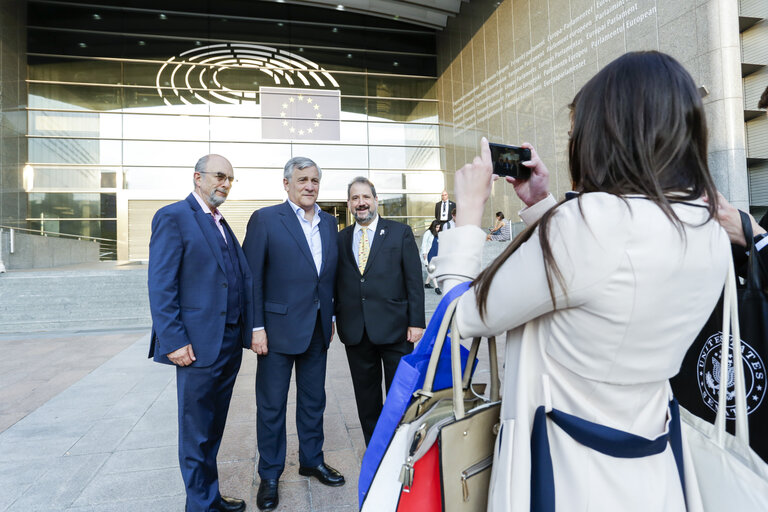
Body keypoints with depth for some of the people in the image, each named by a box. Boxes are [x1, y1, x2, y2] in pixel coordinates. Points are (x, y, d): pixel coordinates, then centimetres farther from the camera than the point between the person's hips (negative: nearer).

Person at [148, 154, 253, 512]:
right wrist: (174, 341, -18)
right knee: (196, 430, 8)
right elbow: (160, 285, -14)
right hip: (198, 344, -7)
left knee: (214, 426, 19)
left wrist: (249, 329, 6)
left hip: (231, 342, 8)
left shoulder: (221, 224, 15)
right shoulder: (173, 217, -8)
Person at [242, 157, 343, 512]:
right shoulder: (265, 219, -7)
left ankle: (312, 460, 37)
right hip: (279, 327, -5)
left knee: (314, 400, 18)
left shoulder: (329, 222, 8)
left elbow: (331, 273, 11)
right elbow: (252, 278, -10)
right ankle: (269, 475, 28)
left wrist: (329, 316, 9)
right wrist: (256, 327, -13)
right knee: (271, 405, 9)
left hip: (318, 328, 5)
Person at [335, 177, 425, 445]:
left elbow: (414, 280, -3)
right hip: (355, 331, 3)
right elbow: (338, 283, 10)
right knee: (366, 400, 14)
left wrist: (416, 322, -9)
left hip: (394, 329, -3)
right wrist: (337, 321, 5)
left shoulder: (400, 232, 1)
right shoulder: (342, 238, 9)